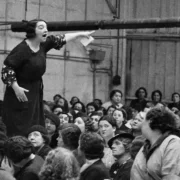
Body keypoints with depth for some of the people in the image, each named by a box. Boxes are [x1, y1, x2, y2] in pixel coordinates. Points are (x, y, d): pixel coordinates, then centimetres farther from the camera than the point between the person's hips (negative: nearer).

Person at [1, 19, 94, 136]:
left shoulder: (43, 44, 3)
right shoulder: (22, 49, -20)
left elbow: (60, 39, 17)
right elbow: (7, 68, -19)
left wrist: (81, 34, 18)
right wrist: (16, 87, -24)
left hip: (36, 91, 8)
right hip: (21, 92, -8)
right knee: (20, 130, -9)